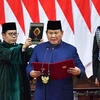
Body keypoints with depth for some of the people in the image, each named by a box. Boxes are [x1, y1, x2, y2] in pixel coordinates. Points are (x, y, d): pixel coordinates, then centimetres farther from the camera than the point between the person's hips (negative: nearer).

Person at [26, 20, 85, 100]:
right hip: (43, 93, 1)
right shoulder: (38, 48, 8)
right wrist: (32, 73, -15)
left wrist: (78, 72, -21)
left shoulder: (71, 49, 3)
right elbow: (30, 67, 8)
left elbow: (81, 68, 3)